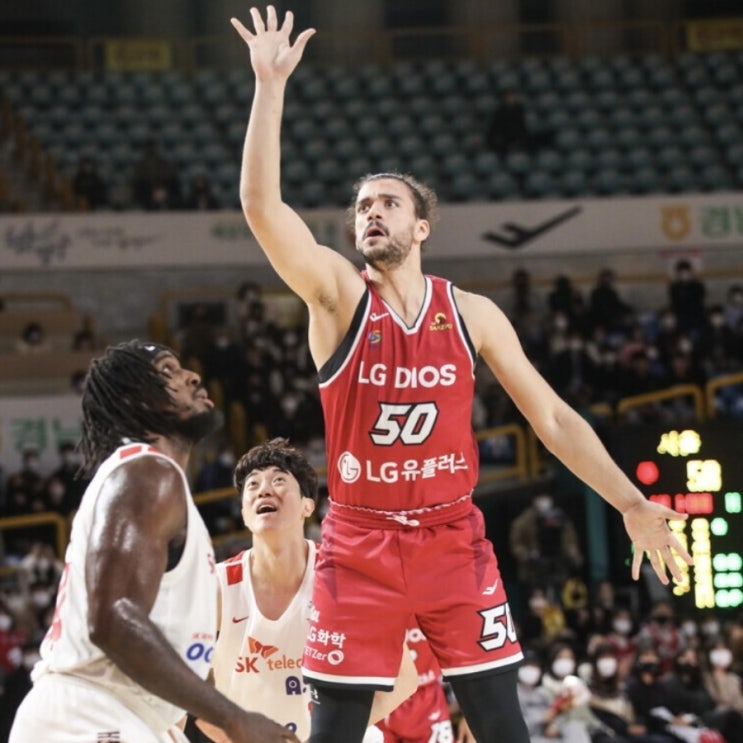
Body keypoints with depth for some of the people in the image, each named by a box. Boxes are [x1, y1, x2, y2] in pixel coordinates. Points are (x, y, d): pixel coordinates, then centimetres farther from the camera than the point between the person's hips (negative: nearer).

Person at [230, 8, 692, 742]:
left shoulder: (471, 314, 3)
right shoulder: (337, 295, -3)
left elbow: (551, 416, 6)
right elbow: (260, 204, -17)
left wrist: (630, 504, -2)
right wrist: (270, 85, -21)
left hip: (454, 538, 2)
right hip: (358, 543, -1)